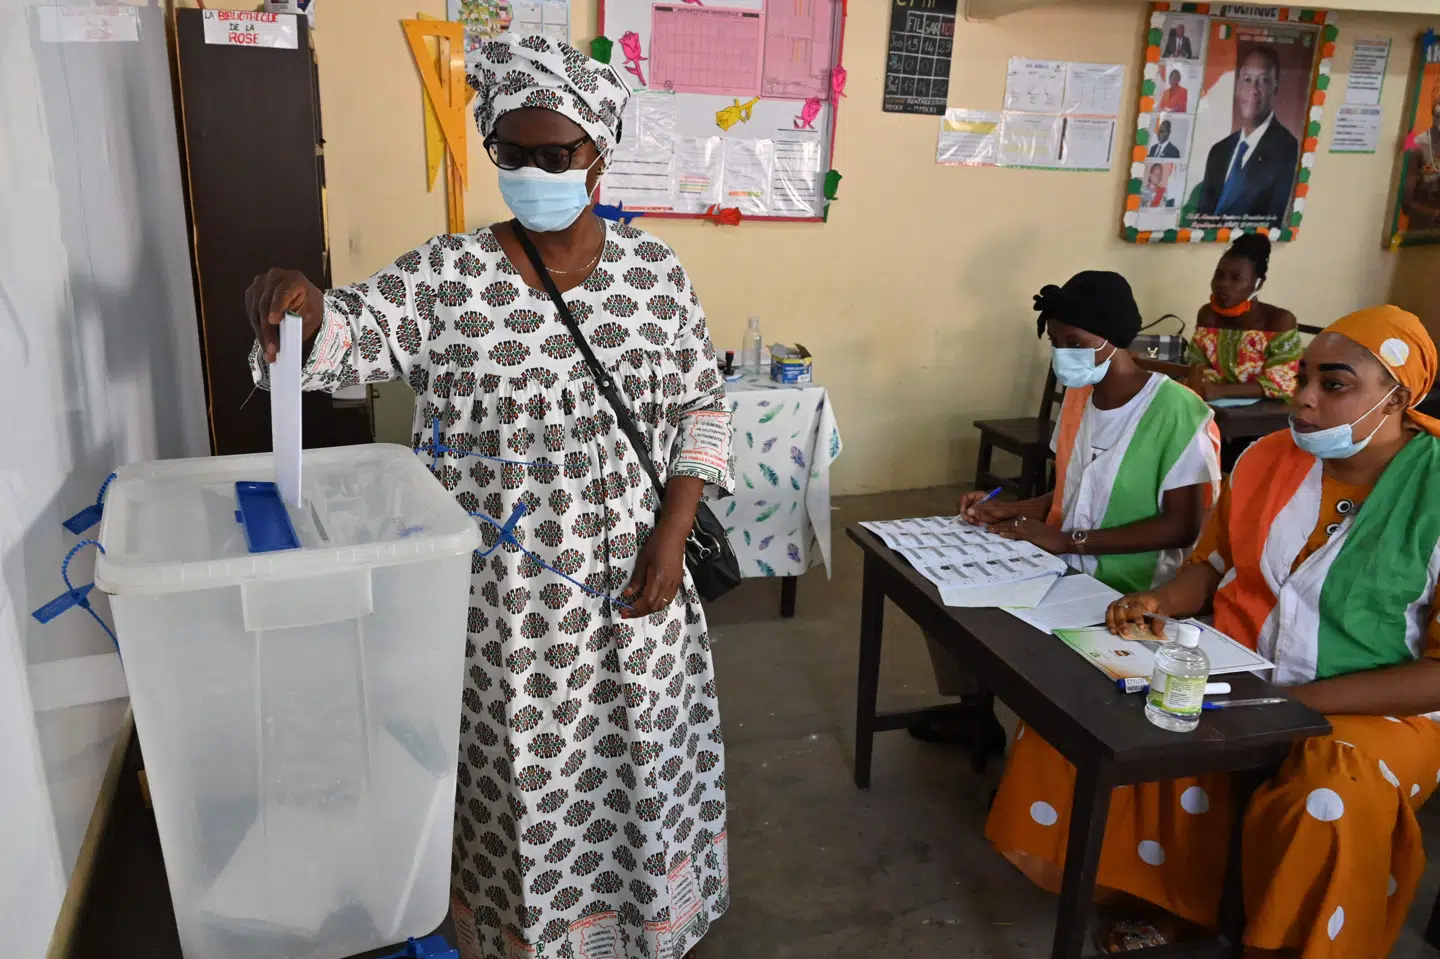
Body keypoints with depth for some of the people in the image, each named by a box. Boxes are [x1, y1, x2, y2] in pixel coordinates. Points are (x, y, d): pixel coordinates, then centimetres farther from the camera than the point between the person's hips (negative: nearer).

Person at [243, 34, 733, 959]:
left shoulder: (654, 269, -1)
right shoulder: (449, 274, -5)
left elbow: (701, 406, 2)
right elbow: (350, 336, -13)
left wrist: (672, 533, -8)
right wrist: (302, 303, -37)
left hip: (629, 578, 2)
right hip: (503, 596, -1)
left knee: (636, 758, 17)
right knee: (519, 771, 13)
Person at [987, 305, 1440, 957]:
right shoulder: (1265, 460, -1)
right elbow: (1212, 564, 12)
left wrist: (1292, 700, -23)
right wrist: (1164, 601, -10)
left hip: (1379, 707, -5)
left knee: (1327, 804, -34)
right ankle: (1168, 896, 3)